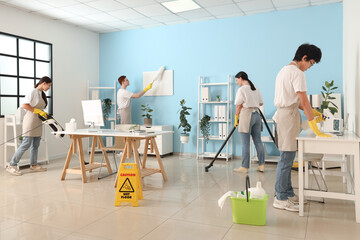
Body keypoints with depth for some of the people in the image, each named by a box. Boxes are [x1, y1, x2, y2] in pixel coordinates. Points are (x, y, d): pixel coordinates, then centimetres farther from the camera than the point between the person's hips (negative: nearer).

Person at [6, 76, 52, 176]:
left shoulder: (42, 94, 15)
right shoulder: (33, 92, -10)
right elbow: (24, 105, -16)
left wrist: (44, 114, 3)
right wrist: (39, 111, -17)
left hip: (38, 122, 9)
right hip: (31, 120, -8)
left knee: (36, 145, 10)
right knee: (26, 144, -8)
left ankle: (33, 165, 19)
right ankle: (11, 166, 1)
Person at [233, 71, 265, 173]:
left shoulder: (242, 89, -9)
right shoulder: (256, 89, 13)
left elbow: (239, 106, -9)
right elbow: (261, 103, 17)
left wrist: (236, 119, 0)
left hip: (246, 115, -7)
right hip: (256, 115, 7)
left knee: (245, 143, -1)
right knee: (258, 141, 11)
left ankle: (244, 167, 5)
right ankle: (261, 165, 14)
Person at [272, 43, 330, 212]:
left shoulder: (284, 70, 19)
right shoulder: (297, 73, -12)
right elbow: (304, 101, -17)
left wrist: (312, 112, 14)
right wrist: (315, 128, -15)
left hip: (282, 115, 10)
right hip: (288, 117, -10)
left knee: (287, 158, 14)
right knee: (286, 158, -5)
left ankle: (288, 193, 24)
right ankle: (280, 198, 4)